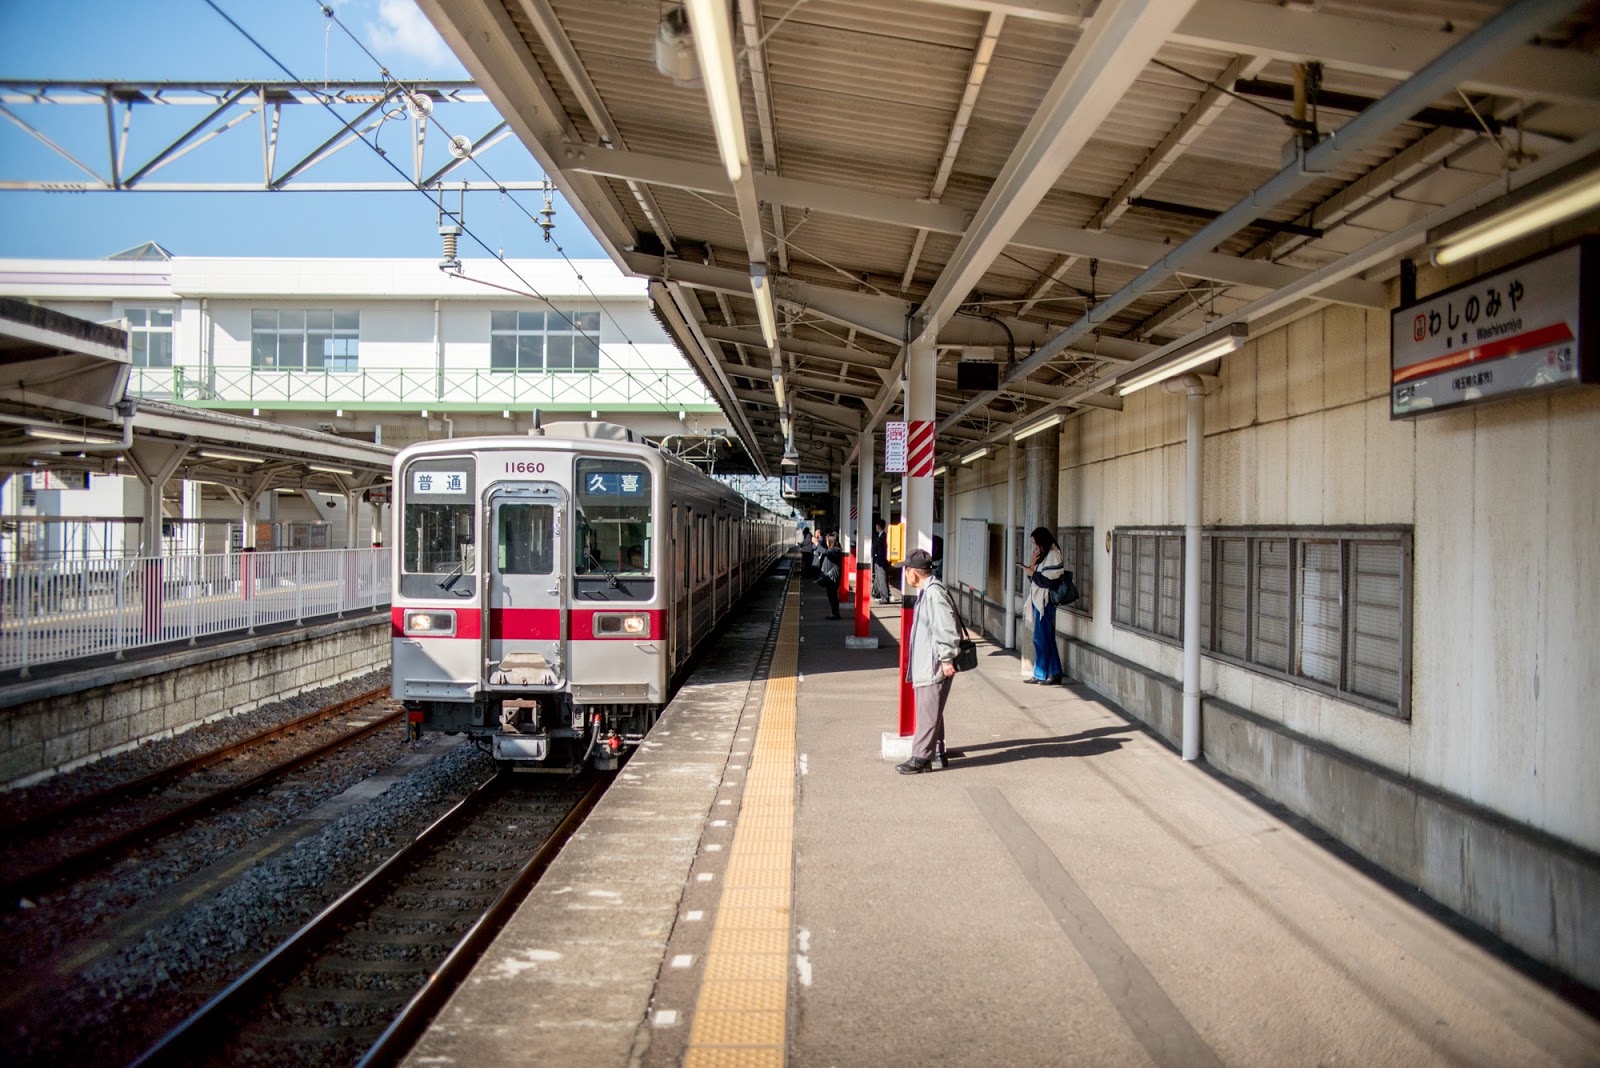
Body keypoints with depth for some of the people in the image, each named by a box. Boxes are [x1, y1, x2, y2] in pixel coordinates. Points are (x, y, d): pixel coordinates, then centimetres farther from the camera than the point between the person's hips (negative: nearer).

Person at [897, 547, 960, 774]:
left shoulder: (934, 592, -20)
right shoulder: (925, 591, 13)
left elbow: (947, 628, -23)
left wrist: (947, 659, -21)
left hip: (934, 665, -11)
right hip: (924, 663, 11)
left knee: (928, 712, -5)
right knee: (929, 711, 17)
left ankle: (921, 759, 0)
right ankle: (936, 753, 27)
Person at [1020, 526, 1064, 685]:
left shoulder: (1052, 555, -13)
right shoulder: (1042, 555, 15)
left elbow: (1050, 581, -19)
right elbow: (1034, 578, 14)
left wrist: (1032, 573, -10)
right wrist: (1032, 563, -1)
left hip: (1045, 602, -9)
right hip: (1038, 601, 9)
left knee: (1041, 639, -4)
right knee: (1048, 638, 11)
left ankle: (1040, 675, 3)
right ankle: (1055, 673, 15)